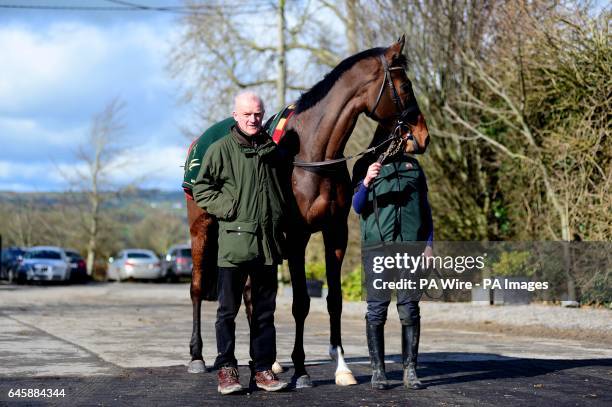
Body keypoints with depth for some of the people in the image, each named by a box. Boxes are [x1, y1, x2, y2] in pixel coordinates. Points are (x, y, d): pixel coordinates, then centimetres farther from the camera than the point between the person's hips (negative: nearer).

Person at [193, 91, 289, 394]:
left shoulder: (271, 151, 13)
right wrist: (229, 209, -14)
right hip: (234, 240, -4)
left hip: (268, 242, 5)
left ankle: (263, 368, 15)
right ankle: (226, 369, 8)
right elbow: (201, 190, -3)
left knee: (265, 310, 9)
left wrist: (282, 224, 11)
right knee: (228, 309, 1)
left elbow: (282, 190, 24)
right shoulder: (221, 149, -2)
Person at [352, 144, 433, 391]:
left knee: (410, 309, 0)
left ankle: (410, 370, 5)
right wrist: (367, 183, -22)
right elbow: (357, 206, -3)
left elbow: (425, 207, 18)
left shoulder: (412, 165, 16)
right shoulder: (365, 166, 7)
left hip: (410, 246, 2)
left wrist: (428, 243, 7)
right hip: (377, 246, -2)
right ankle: (378, 370, 5)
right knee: (377, 309, -1)